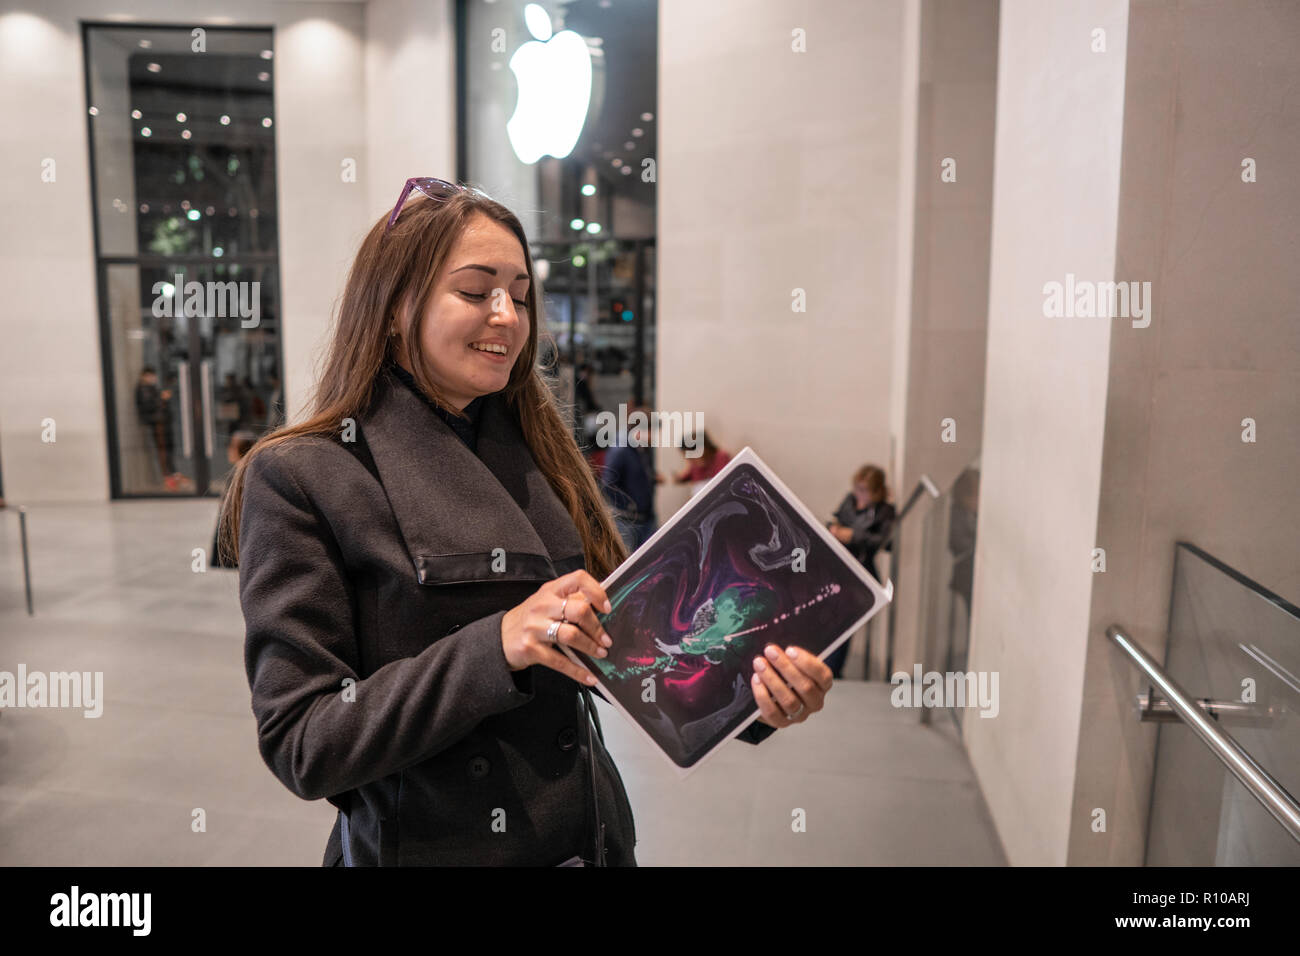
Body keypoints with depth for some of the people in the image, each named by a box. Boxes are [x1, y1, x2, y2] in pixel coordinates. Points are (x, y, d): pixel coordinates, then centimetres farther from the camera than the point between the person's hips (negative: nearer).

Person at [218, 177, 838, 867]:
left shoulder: (538, 455, 3)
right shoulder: (298, 480, -12)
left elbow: (614, 647, 4)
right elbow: (301, 744, -16)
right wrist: (496, 647, -28)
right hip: (424, 845, -4)